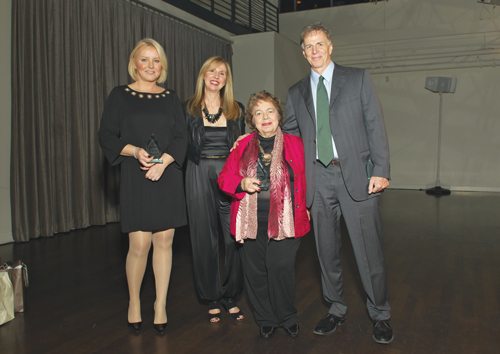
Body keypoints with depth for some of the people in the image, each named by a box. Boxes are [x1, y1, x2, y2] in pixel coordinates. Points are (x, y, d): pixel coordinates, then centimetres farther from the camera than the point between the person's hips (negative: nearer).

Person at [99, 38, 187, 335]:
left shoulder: (171, 99, 12)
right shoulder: (120, 95, 5)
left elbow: (182, 137, 6)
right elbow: (106, 136, 2)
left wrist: (163, 161, -11)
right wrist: (135, 151, -16)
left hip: (167, 177, 3)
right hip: (135, 179, -2)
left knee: (164, 240, 3)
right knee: (139, 244, -5)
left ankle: (161, 304, 18)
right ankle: (134, 302, 20)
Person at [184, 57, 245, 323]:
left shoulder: (237, 110, 10)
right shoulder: (188, 109, 6)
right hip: (200, 176, -1)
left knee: (234, 237, -1)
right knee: (205, 238, 5)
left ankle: (230, 296, 17)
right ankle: (212, 298, 20)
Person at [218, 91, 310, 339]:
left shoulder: (294, 144, 5)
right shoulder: (243, 147, 9)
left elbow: (304, 179, 11)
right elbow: (224, 177, 8)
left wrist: (303, 207, 4)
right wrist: (242, 184, -12)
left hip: (284, 219, -2)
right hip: (251, 221, 2)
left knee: (280, 267, -8)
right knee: (255, 270, 5)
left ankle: (287, 318, 19)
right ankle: (266, 320, 27)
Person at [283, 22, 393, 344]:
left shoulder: (358, 79, 7)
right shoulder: (296, 93, 14)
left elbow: (375, 125, 1)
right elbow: (289, 135, 19)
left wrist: (380, 170, -7)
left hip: (357, 174, -2)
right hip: (318, 177, 3)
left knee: (369, 248, 1)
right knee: (327, 249, 10)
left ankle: (380, 315, 20)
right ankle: (336, 309, 28)